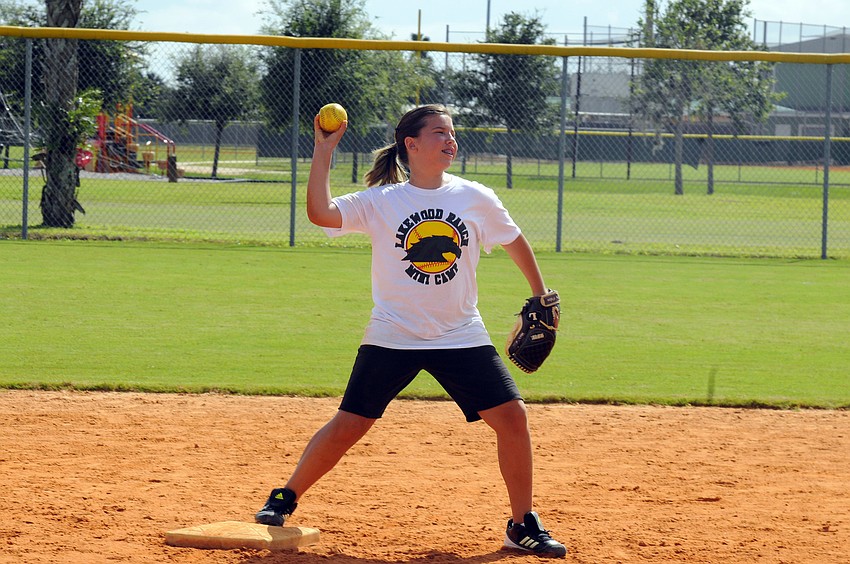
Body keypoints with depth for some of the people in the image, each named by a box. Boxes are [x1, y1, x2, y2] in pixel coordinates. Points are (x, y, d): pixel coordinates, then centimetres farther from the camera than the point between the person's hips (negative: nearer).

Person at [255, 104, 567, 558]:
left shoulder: (476, 199, -1)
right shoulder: (381, 201, -7)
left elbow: (513, 241, 16)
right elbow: (320, 213, -21)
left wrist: (541, 295, 20)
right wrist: (323, 150, -21)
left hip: (461, 337, 2)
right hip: (393, 339, -2)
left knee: (512, 417, -8)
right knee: (347, 426, -3)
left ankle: (523, 525, 6)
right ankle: (284, 500, 18)